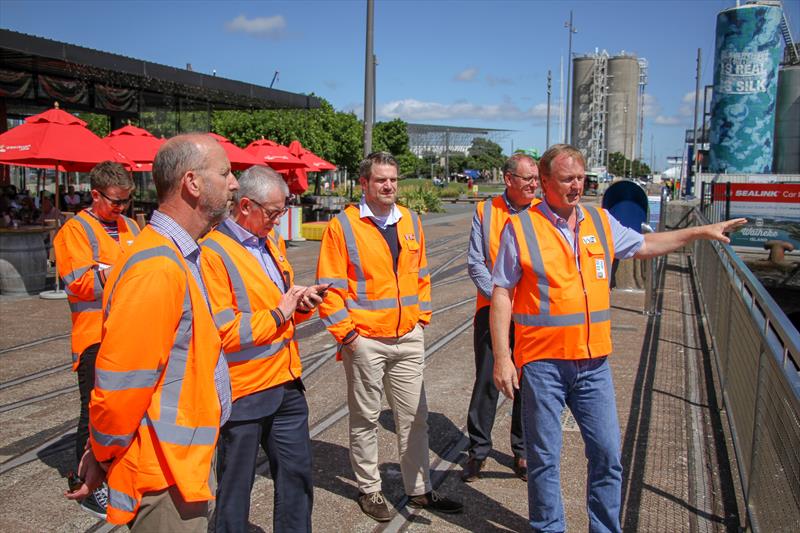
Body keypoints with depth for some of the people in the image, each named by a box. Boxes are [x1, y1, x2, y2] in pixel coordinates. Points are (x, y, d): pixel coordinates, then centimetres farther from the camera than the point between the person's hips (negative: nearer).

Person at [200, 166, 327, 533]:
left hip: (286, 383, 7)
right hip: (244, 391, -7)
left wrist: (302, 304, -1)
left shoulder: (271, 241, 9)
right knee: (236, 485, 10)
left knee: (297, 474, 17)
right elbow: (223, 333, -22)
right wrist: (279, 314, -15)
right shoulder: (213, 252, -16)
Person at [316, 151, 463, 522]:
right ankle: (369, 490, 27)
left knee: (415, 417, 12)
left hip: (408, 338, 5)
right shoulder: (343, 226, -8)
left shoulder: (410, 221, 8)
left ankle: (419, 489, 26)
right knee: (365, 419, 10)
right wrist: (345, 332, -11)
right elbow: (330, 287, -9)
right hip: (365, 341, -4)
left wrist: (422, 317, 10)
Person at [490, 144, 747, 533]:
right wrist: (502, 358, -11)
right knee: (544, 457, 8)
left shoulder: (600, 222, 8)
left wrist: (701, 232, 22)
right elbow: (501, 295, -7)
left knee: (607, 453, 11)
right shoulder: (521, 228, -6)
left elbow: (644, 246, 26)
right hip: (543, 362, -4)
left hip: (594, 362, 4)